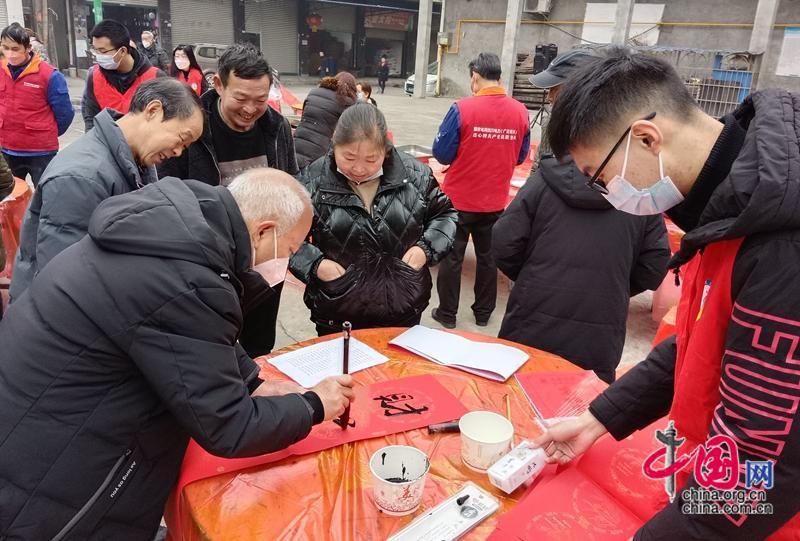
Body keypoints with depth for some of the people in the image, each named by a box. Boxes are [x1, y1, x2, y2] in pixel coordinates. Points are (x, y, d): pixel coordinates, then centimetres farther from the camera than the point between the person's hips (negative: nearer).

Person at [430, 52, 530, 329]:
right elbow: (520, 156, 5)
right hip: (495, 202, 3)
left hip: (459, 199, -3)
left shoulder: (462, 109, -18)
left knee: (452, 257, 11)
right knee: (488, 256, 17)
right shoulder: (520, 112, -6)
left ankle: (447, 313, 22)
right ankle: (483, 312, 30)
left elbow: (441, 153, -12)